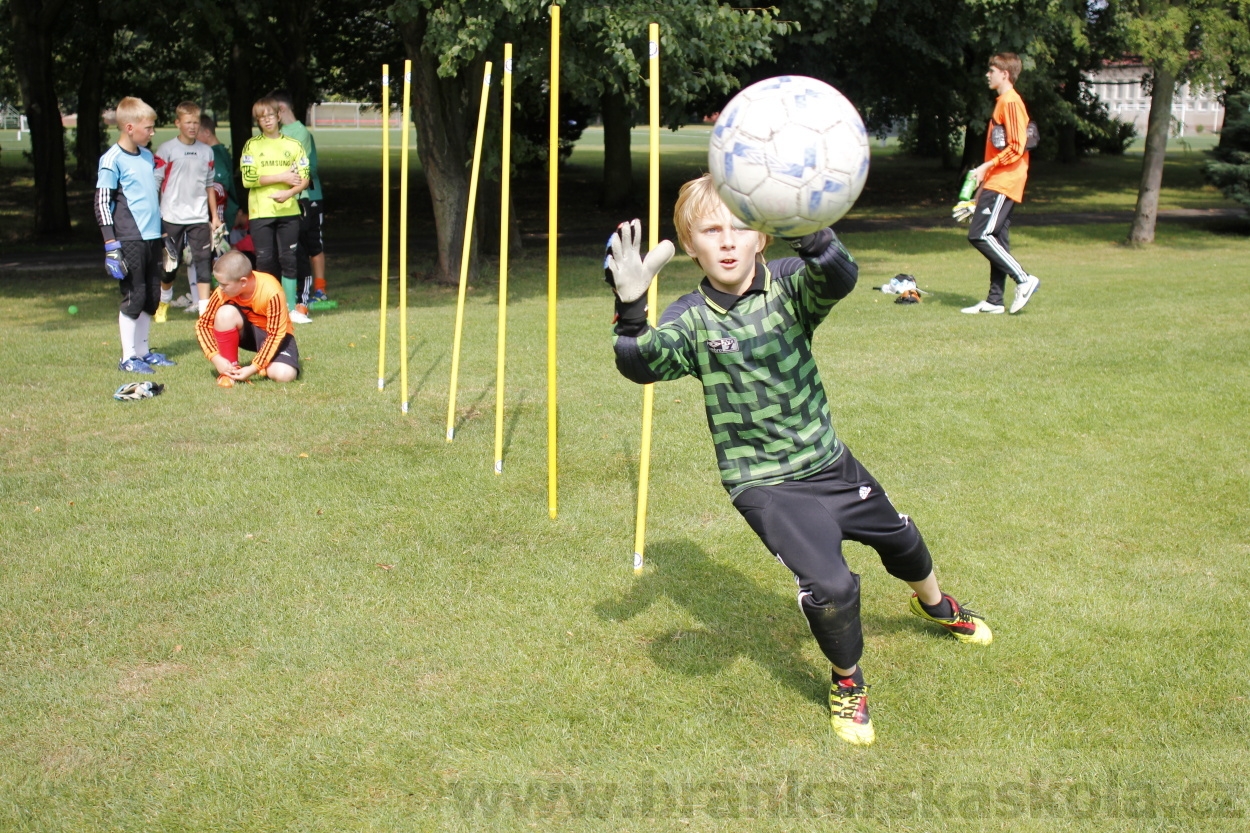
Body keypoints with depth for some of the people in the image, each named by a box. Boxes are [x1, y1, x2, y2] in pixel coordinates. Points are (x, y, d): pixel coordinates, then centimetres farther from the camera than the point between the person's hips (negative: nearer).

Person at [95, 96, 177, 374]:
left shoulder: (148, 156, 14)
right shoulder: (112, 160, -9)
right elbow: (101, 203, -10)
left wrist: (162, 235, 23)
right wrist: (111, 243, -16)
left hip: (152, 237, 7)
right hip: (129, 239, -7)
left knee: (151, 297, 12)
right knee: (133, 297, -3)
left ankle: (143, 351, 22)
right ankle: (128, 358, 5)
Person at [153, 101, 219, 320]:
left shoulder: (207, 152, 8)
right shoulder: (166, 150, -3)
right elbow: (154, 183, -4)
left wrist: (214, 215, 14)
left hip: (199, 217, 2)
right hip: (172, 217, -2)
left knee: (203, 261, -6)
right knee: (170, 263, 8)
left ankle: (204, 309, -6)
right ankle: (164, 302, 31)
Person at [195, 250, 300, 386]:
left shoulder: (271, 293, -32)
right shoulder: (223, 292, -20)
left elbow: (275, 334, -26)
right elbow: (203, 324, -13)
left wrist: (253, 368, -29)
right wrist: (216, 358, -26)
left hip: (275, 334, -3)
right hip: (248, 331, 3)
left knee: (284, 374, -32)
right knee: (225, 313, -30)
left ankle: (264, 364, 5)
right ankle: (230, 370, -14)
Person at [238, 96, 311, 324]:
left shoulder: (293, 145, 8)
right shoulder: (252, 146, 4)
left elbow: (304, 178, 2)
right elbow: (248, 179, -7)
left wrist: (289, 192, -16)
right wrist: (281, 177, -9)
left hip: (288, 211, 1)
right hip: (260, 212, -1)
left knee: (288, 259, 1)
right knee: (265, 260, 0)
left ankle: (291, 308, 7)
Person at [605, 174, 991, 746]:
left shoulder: (790, 284, -11)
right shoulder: (690, 320, -13)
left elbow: (840, 278, -33)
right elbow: (642, 365, -31)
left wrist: (811, 232, -54)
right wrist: (631, 308, -51)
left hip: (829, 461, 4)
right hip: (764, 484, -3)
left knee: (900, 538, 24)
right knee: (829, 586, -18)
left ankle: (936, 605, 61)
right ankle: (847, 683, 15)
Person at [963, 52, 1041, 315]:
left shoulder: (1011, 103, -11)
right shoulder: (1002, 102, 19)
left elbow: (1016, 148, -18)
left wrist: (986, 167, -17)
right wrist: (985, 177, 21)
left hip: (1003, 183, -10)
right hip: (998, 182, 10)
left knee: (979, 235, -16)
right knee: (996, 239, 8)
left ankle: (1024, 280, -12)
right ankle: (995, 300, 9)